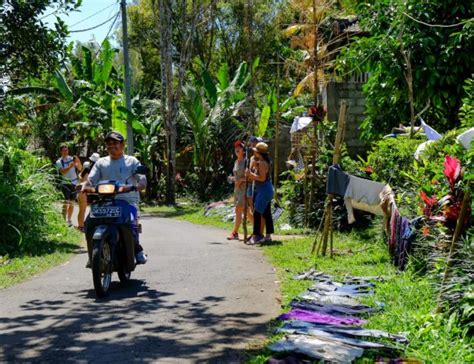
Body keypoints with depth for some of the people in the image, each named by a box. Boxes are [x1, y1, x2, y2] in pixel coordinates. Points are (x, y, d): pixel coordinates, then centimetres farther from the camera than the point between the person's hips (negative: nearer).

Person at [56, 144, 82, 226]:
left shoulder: (72, 159, 7)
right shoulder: (59, 162, -2)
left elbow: (80, 168, 3)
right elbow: (62, 172, -17)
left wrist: (78, 162, -15)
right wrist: (70, 167, -32)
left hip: (74, 183, 4)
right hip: (65, 183, -4)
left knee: (72, 202, 8)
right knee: (66, 202, -12)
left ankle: (69, 220, 18)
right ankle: (64, 220, -12)